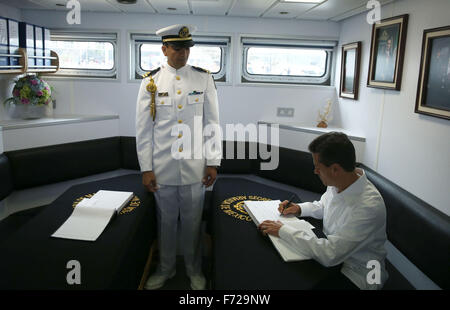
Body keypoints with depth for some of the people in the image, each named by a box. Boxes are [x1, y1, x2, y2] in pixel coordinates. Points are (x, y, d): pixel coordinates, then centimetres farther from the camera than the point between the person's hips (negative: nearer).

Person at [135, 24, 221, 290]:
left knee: (193, 222, 13)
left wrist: (213, 163, -1)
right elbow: (144, 129, 0)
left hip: (194, 167, 0)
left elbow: (212, 123, 2)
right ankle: (165, 269, 38)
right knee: (166, 221, 15)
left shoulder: (204, 79, 1)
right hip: (162, 168, 0)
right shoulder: (151, 82, -1)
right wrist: (146, 168, -2)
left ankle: (194, 269, 35)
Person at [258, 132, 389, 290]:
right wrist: (300, 208, -2)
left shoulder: (368, 206, -32)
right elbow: (323, 206, 18)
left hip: (357, 276, -7)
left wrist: (283, 231, -25)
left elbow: (329, 255, -33)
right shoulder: (336, 183, -7)